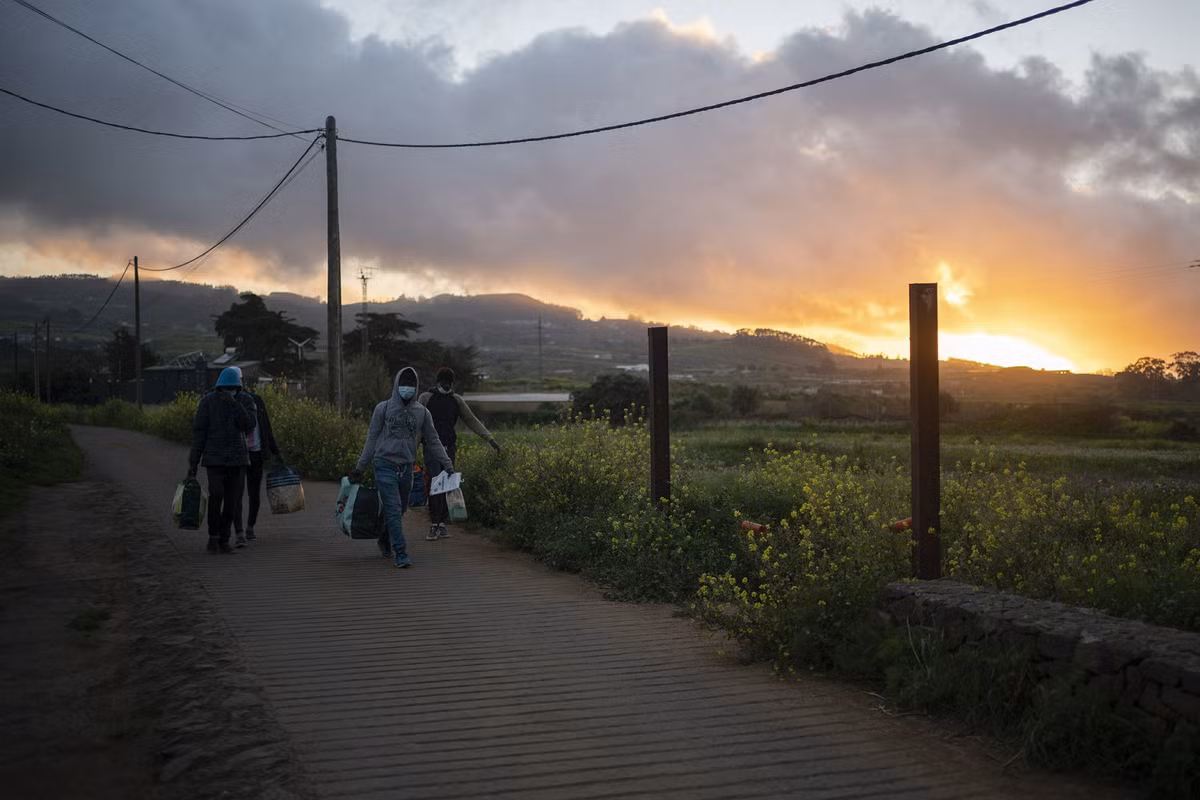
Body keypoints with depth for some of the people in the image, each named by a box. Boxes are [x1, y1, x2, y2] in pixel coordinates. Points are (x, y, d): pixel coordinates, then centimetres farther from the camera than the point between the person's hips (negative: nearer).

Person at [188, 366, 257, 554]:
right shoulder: (207, 401, -6)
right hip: (214, 458, -2)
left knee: (232, 500, 2)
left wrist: (234, 404, -26)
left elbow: (249, 425, -16)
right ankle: (213, 536, -2)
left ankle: (224, 539, 15)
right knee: (216, 495, -19)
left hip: (237, 458, 2)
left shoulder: (245, 401, -1)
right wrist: (193, 462, -7)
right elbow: (198, 431, -5)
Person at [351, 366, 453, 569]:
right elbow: (372, 439, 5)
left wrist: (448, 465, 6)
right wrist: (360, 467, 5)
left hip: (407, 467, 4)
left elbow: (433, 442, 11)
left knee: (400, 511, 13)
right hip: (385, 465, -3)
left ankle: (385, 541, 37)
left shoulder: (422, 412, 7)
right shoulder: (383, 409, 1)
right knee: (393, 510, -11)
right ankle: (401, 553, -11)